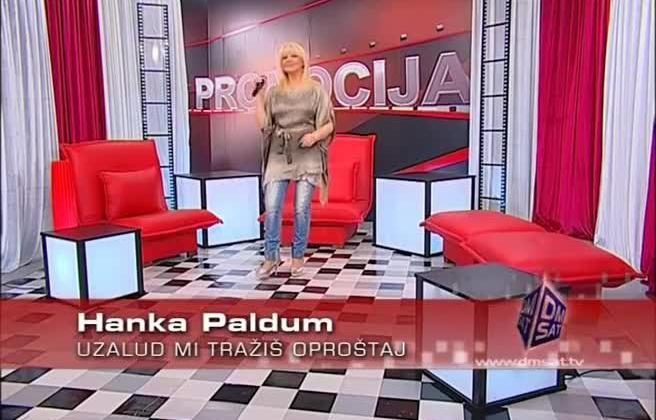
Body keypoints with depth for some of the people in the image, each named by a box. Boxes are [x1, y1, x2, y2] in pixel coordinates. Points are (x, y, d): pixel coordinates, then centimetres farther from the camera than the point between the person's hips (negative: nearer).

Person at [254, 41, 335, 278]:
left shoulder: (316, 90, 5)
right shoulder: (274, 92, 12)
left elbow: (330, 124, 2)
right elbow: (263, 124, 5)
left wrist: (315, 135, -16)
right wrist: (258, 96, -1)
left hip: (306, 155, -2)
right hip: (279, 155, 2)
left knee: (301, 208, -3)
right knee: (271, 208, -5)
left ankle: (298, 257, 13)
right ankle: (271, 258, 9)